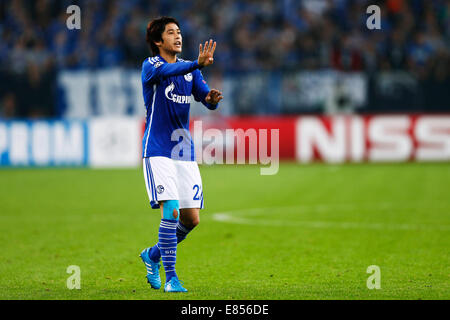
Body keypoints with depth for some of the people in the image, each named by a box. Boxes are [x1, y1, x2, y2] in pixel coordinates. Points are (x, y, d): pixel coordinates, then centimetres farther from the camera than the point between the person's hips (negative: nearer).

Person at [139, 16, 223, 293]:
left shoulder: (190, 70, 12)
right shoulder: (150, 66, -6)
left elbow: (207, 97, 2)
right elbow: (167, 71, -29)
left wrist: (212, 99, -24)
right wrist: (198, 64, -47)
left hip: (185, 153, 6)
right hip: (158, 152, -6)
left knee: (192, 218, 3)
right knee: (171, 210, -19)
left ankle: (153, 255, 28)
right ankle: (170, 278, -11)